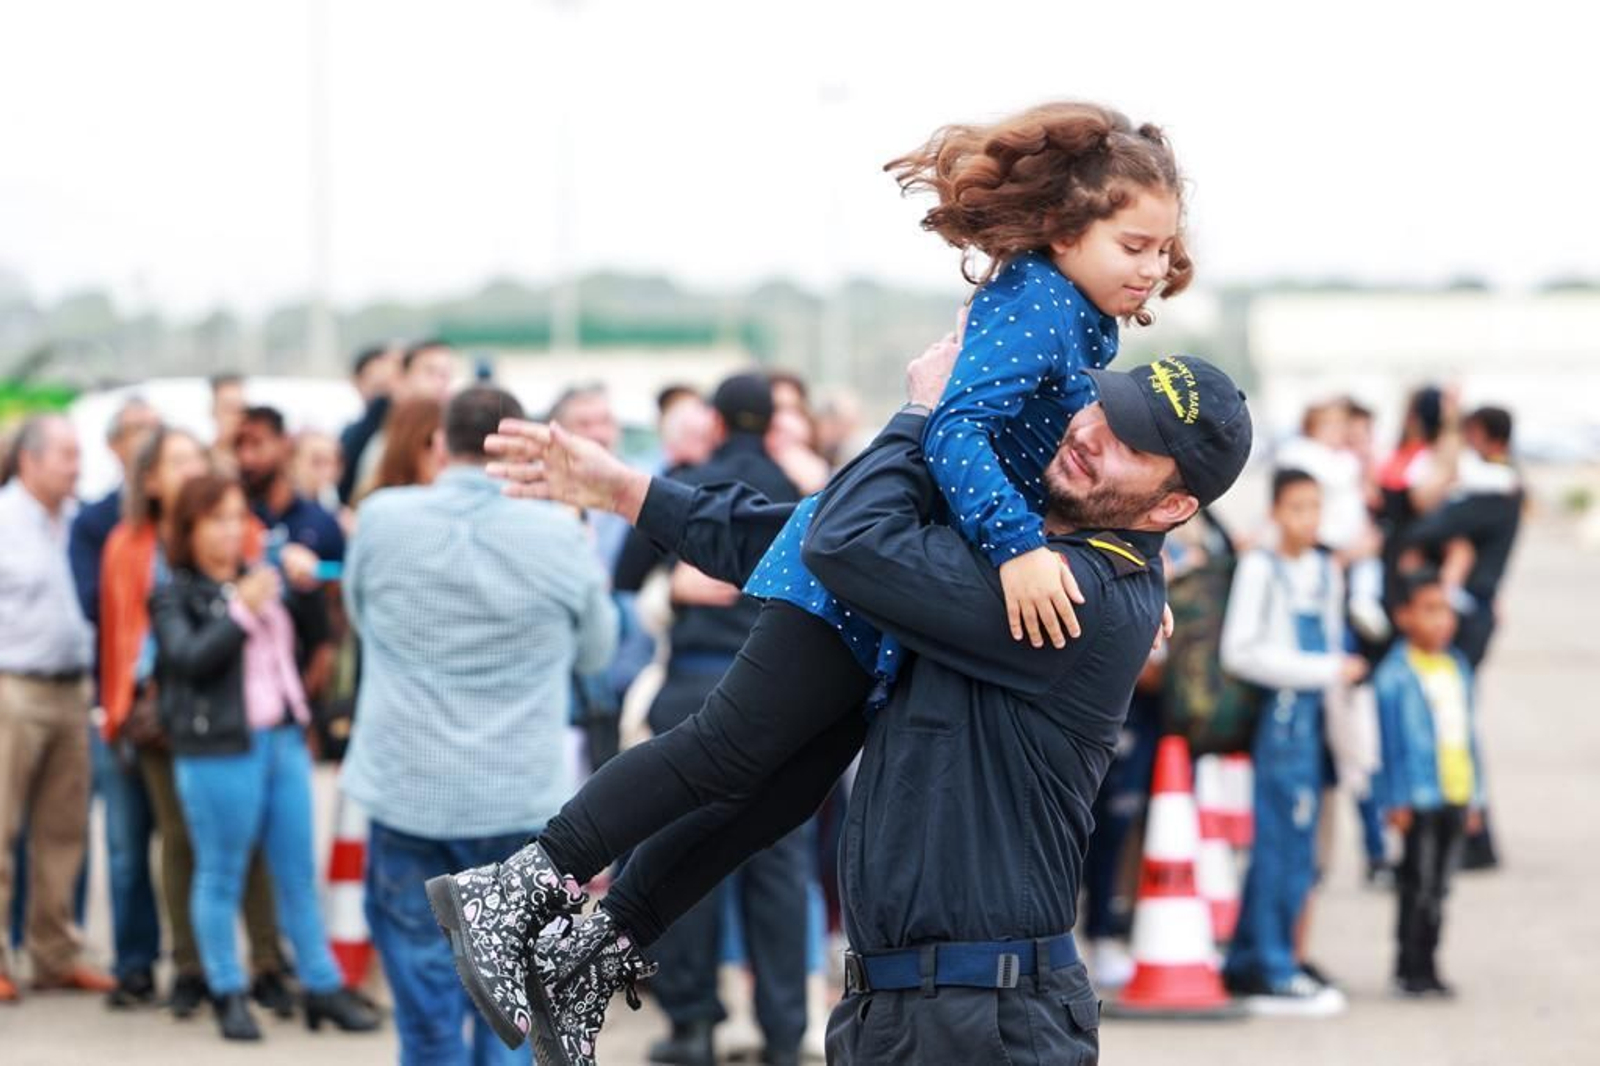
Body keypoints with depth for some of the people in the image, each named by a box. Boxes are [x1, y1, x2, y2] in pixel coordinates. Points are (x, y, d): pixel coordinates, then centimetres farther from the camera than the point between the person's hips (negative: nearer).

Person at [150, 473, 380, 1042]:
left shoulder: (259, 580, 17)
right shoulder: (174, 595, -1)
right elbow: (189, 659, -17)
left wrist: (304, 585, 11)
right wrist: (242, 611, -20)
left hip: (283, 738, 6)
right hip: (218, 750, -6)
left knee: (299, 871, 8)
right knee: (221, 875, 0)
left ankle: (322, 987, 13)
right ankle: (229, 995, 7)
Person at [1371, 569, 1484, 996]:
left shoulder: (1457, 667, 14)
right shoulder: (1395, 674, -8)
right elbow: (1391, 741, -9)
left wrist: (1474, 796, 17)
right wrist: (1397, 800, -12)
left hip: (1456, 796, 7)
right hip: (1419, 796, -7)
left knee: (1438, 885, 10)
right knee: (1419, 884, -4)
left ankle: (1425, 966, 15)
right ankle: (1411, 967, 3)